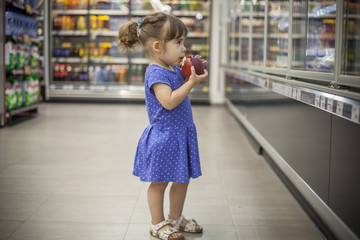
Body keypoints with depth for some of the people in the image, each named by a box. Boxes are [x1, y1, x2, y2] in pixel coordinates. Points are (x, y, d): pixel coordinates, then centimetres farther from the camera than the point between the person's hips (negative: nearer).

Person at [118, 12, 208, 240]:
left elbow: (181, 89, 23)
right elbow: (169, 101, -30)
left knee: (182, 179, 17)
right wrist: (192, 82, -27)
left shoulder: (173, 69, 8)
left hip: (181, 134, 9)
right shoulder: (156, 73, -20)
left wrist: (191, 72, 6)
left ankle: (175, 218, 34)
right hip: (164, 137, -9)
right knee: (160, 182, 5)